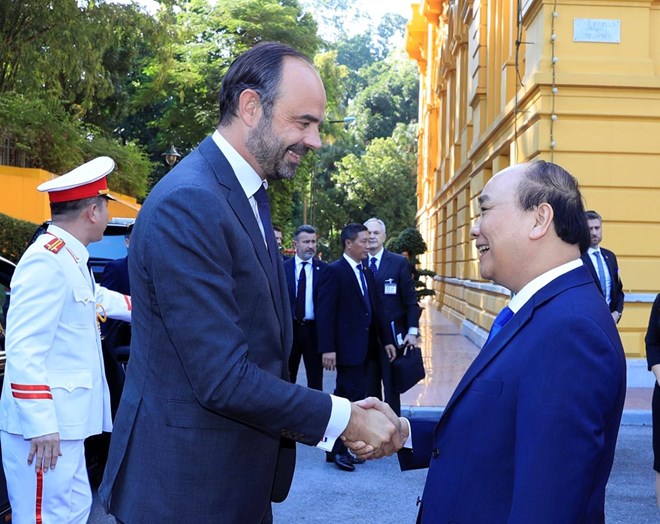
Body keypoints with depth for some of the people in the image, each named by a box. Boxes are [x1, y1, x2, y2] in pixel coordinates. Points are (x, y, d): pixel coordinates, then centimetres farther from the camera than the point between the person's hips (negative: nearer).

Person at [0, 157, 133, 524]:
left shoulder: (70, 258, 13)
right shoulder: (47, 261, -18)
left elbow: (97, 298, 33)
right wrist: (42, 425, -25)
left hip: (64, 421, 10)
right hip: (43, 426, -10)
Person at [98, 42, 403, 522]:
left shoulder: (249, 194, 8)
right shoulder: (187, 203, -23)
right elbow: (223, 379, -25)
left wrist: (342, 415, 2)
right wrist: (344, 418, -15)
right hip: (188, 485, -9)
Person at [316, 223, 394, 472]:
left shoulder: (366, 273, 15)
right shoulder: (334, 271, -10)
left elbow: (374, 309, 18)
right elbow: (325, 313, -14)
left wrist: (386, 340, 14)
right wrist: (327, 349, -19)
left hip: (365, 347, 8)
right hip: (347, 347, -8)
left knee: (345, 397, 12)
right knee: (353, 396, -8)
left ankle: (338, 449, 19)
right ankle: (339, 450, 3)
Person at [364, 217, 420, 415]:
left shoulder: (399, 262, 0)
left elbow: (411, 300, -2)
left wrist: (412, 331, -10)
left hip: (393, 335, -2)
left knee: (391, 387, 6)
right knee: (369, 387, 9)